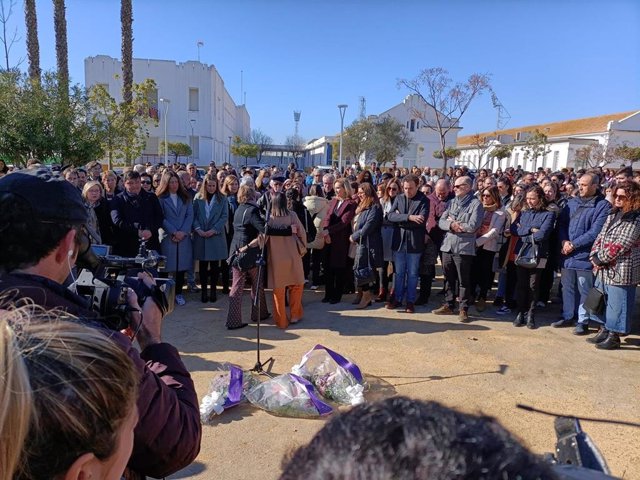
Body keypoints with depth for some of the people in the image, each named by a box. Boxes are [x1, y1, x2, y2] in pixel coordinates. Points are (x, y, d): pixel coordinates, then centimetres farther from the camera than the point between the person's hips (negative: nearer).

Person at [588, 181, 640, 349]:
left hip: (621, 271, -8)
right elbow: (601, 236, 11)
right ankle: (604, 330, 32)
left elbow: (619, 245, -20)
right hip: (604, 269, 9)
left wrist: (599, 259, -13)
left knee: (616, 303, 1)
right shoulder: (613, 214, 11)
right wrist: (594, 256, -2)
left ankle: (614, 336, 13)